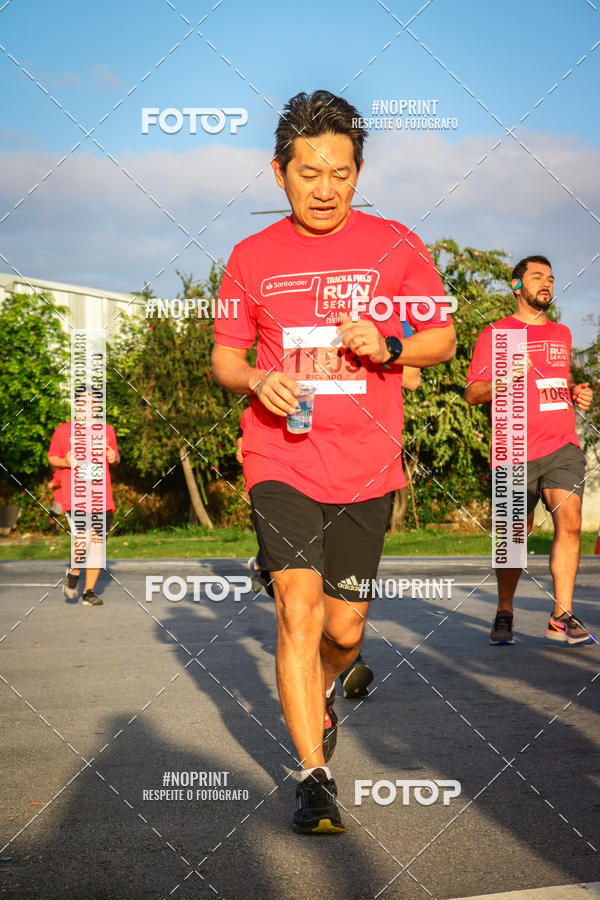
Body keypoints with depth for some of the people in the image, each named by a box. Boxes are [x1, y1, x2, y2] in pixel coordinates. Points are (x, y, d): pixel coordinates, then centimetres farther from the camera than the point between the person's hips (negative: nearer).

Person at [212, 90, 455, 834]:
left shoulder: (395, 246, 3)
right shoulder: (252, 257, 6)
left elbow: (442, 337, 8)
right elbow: (224, 357, 12)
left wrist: (390, 346, -13)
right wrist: (257, 381, -11)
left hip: (366, 467, 1)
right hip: (281, 460, 0)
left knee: (345, 627, 7)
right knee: (298, 608, -14)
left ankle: (320, 692, 42)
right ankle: (315, 776, -5)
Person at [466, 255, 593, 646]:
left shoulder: (562, 334, 21)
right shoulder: (496, 334, 5)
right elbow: (473, 393, 2)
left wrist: (577, 393, 12)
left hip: (563, 445, 3)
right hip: (516, 452, -3)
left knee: (569, 521, -16)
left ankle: (561, 616, -13)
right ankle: (504, 615, 21)